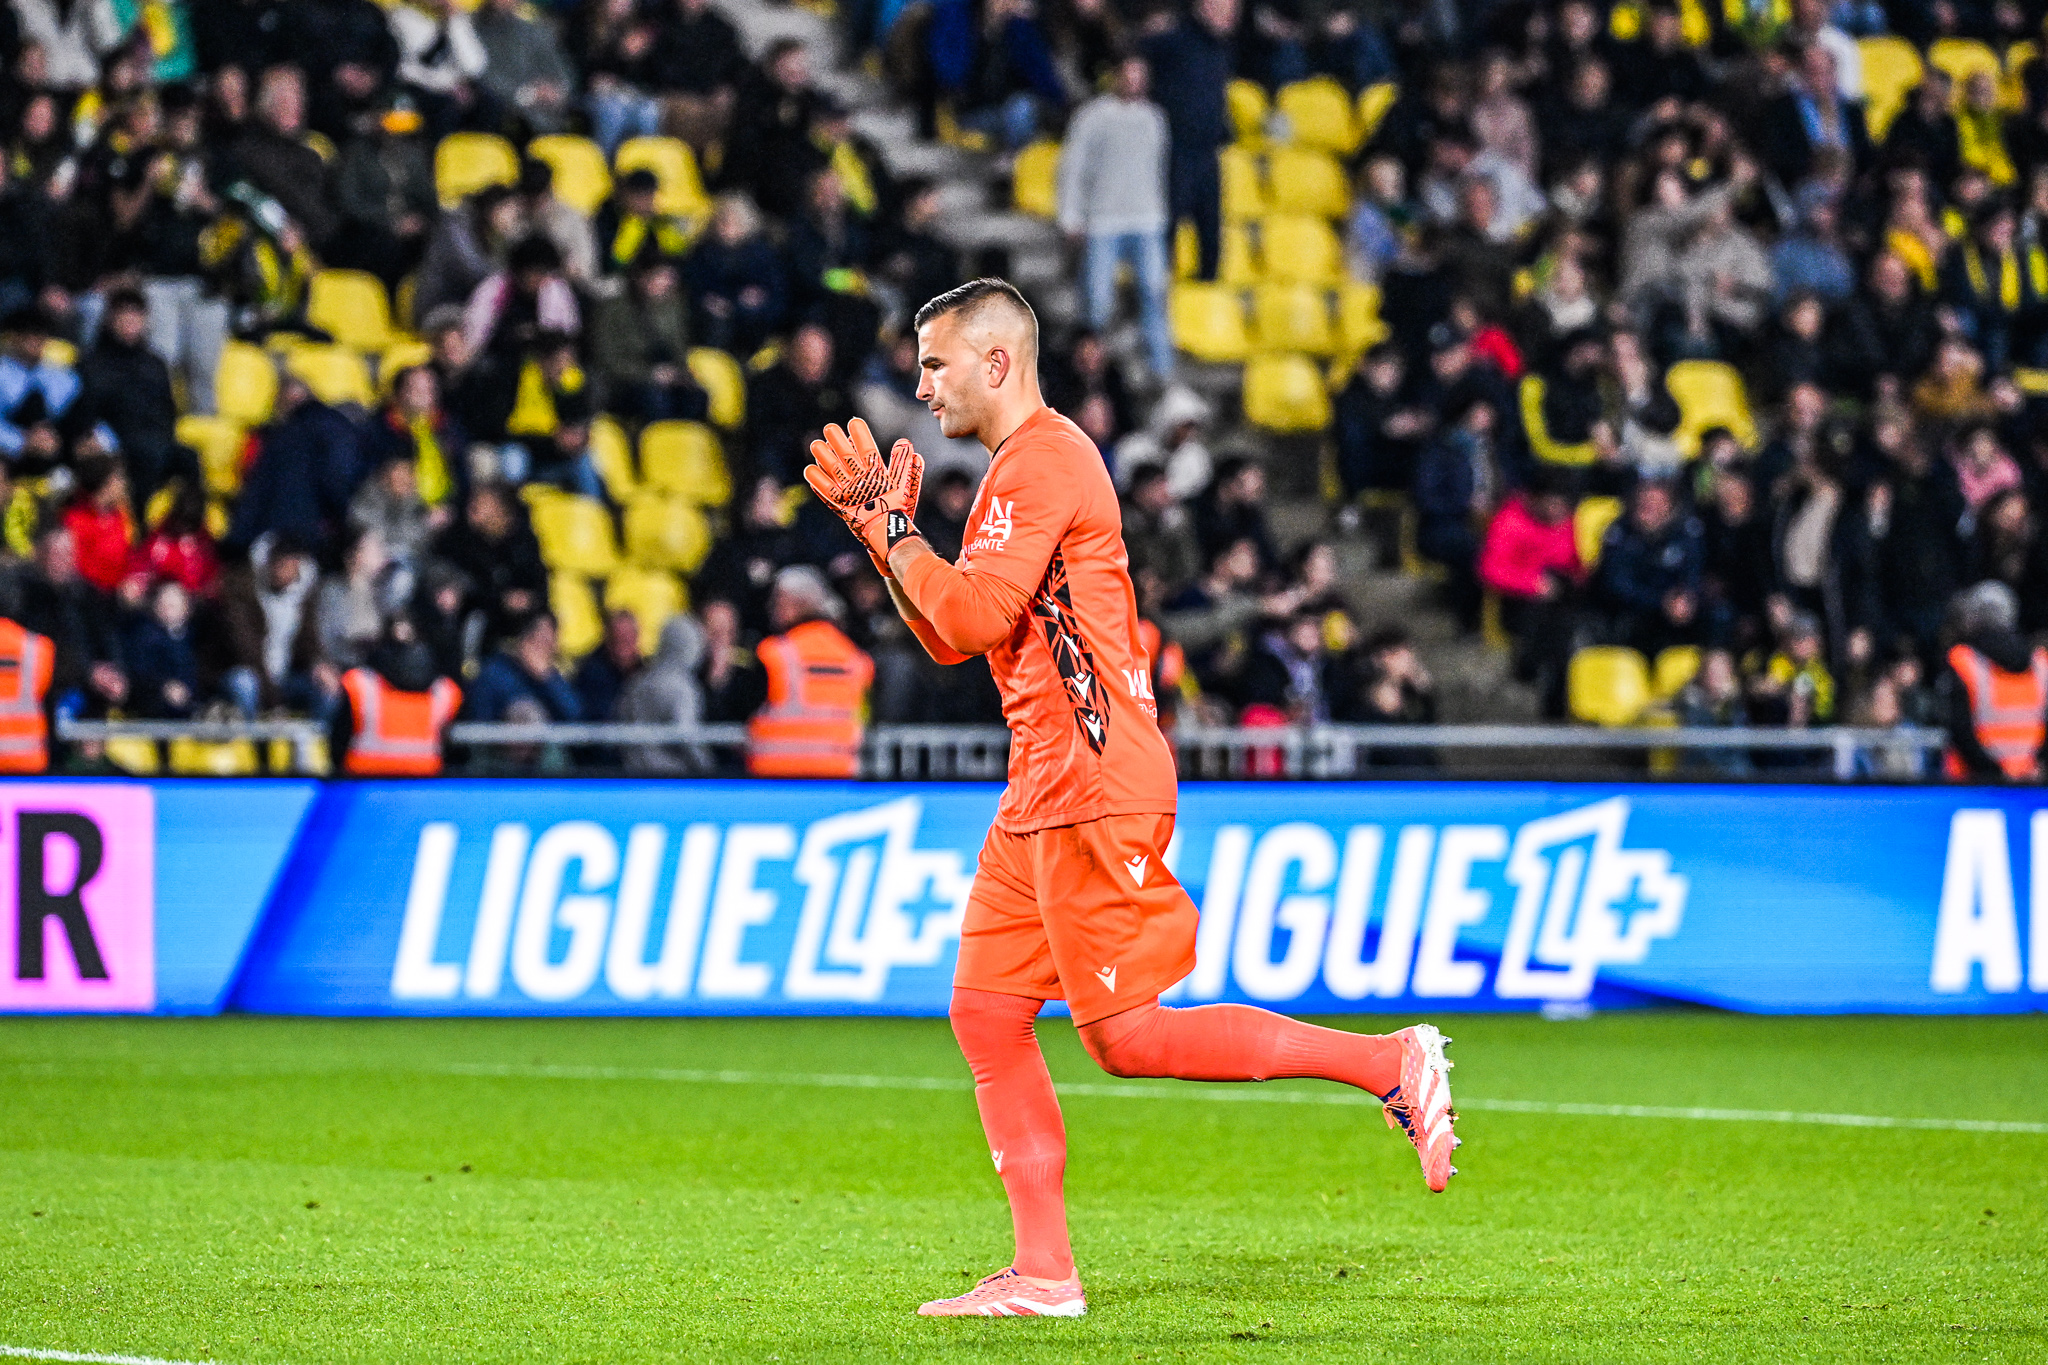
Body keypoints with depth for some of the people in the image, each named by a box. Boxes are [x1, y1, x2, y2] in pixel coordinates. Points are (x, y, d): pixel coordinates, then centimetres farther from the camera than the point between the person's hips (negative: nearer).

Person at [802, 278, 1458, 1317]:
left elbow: (973, 613, -21)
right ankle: (1044, 1274, 5)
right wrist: (881, 525, 16)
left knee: (1126, 1037, -11)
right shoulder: (1019, 467, 21)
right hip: (1043, 798, 10)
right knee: (985, 1010, 6)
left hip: (1097, 785, -10)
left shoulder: (1044, 461, -12)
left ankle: (1389, 1064, -7)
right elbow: (949, 639, 24)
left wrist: (896, 527, -7)